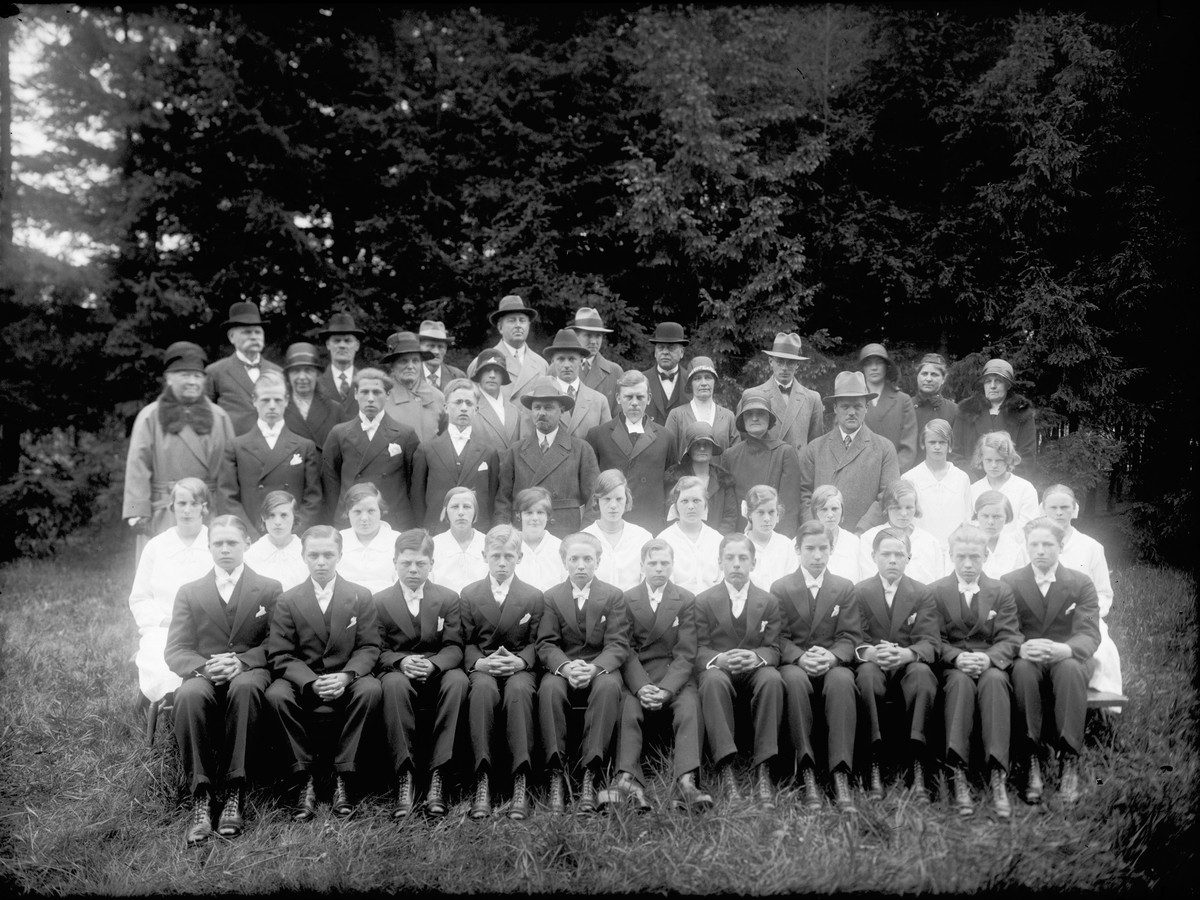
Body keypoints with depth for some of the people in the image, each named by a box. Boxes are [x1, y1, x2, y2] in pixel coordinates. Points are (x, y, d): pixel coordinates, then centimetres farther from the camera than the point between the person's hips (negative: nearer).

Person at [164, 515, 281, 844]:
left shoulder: (270, 589, 14)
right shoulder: (189, 592, 18)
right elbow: (175, 650, 8)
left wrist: (241, 661, -15)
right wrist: (204, 667, -15)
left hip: (250, 673, -1)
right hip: (204, 676, 1)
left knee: (245, 687, -39)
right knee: (189, 694, -36)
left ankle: (233, 794, -38)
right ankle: (201, 798, -35)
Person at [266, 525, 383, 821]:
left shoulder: (361, 596, 4)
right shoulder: (287, 600, 3)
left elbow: (369, 648, -1)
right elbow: (280, 655, -3)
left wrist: (346, 676, -22)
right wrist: (312, 683, -21)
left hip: (346, 682, 0)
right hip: (303, 682, 0)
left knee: (371, 689, -33)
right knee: (276, 694, -32)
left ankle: (342, 777, -22)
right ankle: (307, 778, -19)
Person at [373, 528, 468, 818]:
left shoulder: (449, 599, 9)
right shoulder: (379, 601, 8)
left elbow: (454, 647, 0)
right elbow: (378, 651, 2)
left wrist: (433, 664, -23)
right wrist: (401, 662, -22)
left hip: (438, 673, 1)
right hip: (398, 672, 0)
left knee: (458, 680, -35)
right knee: (394, 683, -38)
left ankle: (438, 775, -36)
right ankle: (404, 776, -38)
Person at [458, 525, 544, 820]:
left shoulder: (534, 597, 9)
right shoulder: (468, 595, 11)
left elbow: (536, 642, 8)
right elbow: (466, 642, 9)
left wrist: (521, 661, -14)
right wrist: (479, 662, -12)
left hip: (519, 668, 0)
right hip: (482, 668, 0)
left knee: (519, 690, -37)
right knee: (482, 689, -37)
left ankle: (521, 783, -40)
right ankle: (482, 782, -39)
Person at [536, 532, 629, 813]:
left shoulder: (614, 596, 6)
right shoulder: (552, 597, 8)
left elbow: (618, 644, -3)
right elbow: (546, 644, 0)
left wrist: (594, 668, -24)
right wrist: (566, 667, -23)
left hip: (602, 668, 0)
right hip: (562, 669, 1)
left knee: (609, 686, -36)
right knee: (549, 688, -34)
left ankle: (590, 774, -37)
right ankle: (556, 775, -33)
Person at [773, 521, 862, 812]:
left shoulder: (845, 588, 11)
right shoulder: (780, 588, 8)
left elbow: (851, 637, 3)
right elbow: (779, 637, 1)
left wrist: (832, 657, -19)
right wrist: (800, 658, -20)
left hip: (834, 663, 1)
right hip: (794, 663, -1)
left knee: (842, 681, -36)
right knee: (794, 680, -37)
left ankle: (840, 775, -39)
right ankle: (807, 774, -36)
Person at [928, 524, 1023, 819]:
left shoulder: (1002, 591, 11)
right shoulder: (935, 592, 8)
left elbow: (1009, 639, 1)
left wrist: (988, 658, -21)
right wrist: (957, 658, -21)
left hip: (991, 664, 1)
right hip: (952, 667, 0)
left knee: (995, 680, -36)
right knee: (960, 681, -37)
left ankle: (998, 777, -42)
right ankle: (958, 775, -43)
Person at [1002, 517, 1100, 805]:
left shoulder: (1082, 584, 4)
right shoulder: (1009, 583, 5)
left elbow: (1089, 635, -8)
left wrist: (1064, 649, -32)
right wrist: (1021, 648, -29)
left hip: (1068, 660, 0)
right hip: (1027, 660, 0)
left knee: (1070, 668, -36)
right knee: (1022, 668, -36)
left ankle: (1069, 760, -31)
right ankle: (1032, 762, -33)